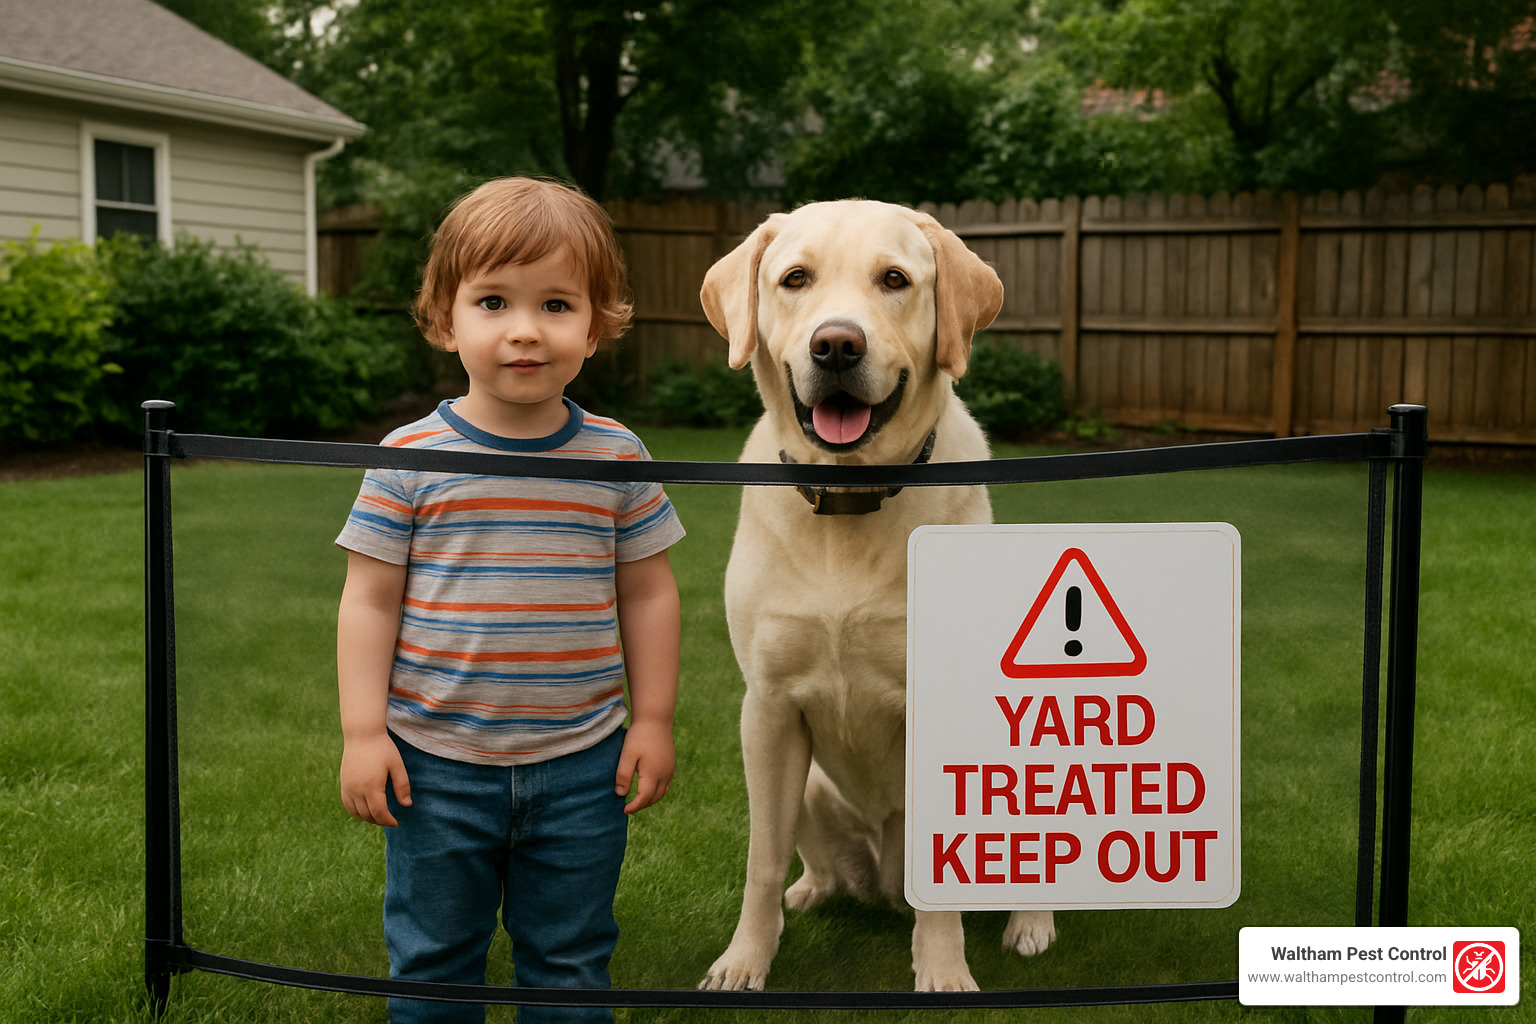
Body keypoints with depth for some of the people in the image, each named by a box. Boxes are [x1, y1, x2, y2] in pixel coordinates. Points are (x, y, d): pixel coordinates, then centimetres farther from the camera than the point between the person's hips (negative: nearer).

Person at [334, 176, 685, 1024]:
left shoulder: (616, 459, -3)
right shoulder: (409, 458, -8)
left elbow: (647, 595, 4)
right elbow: (370, 602, -3)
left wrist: (653, 720, 3)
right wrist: (363, 732, -7)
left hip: (582, 766, 1)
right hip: (436, 763, -1)